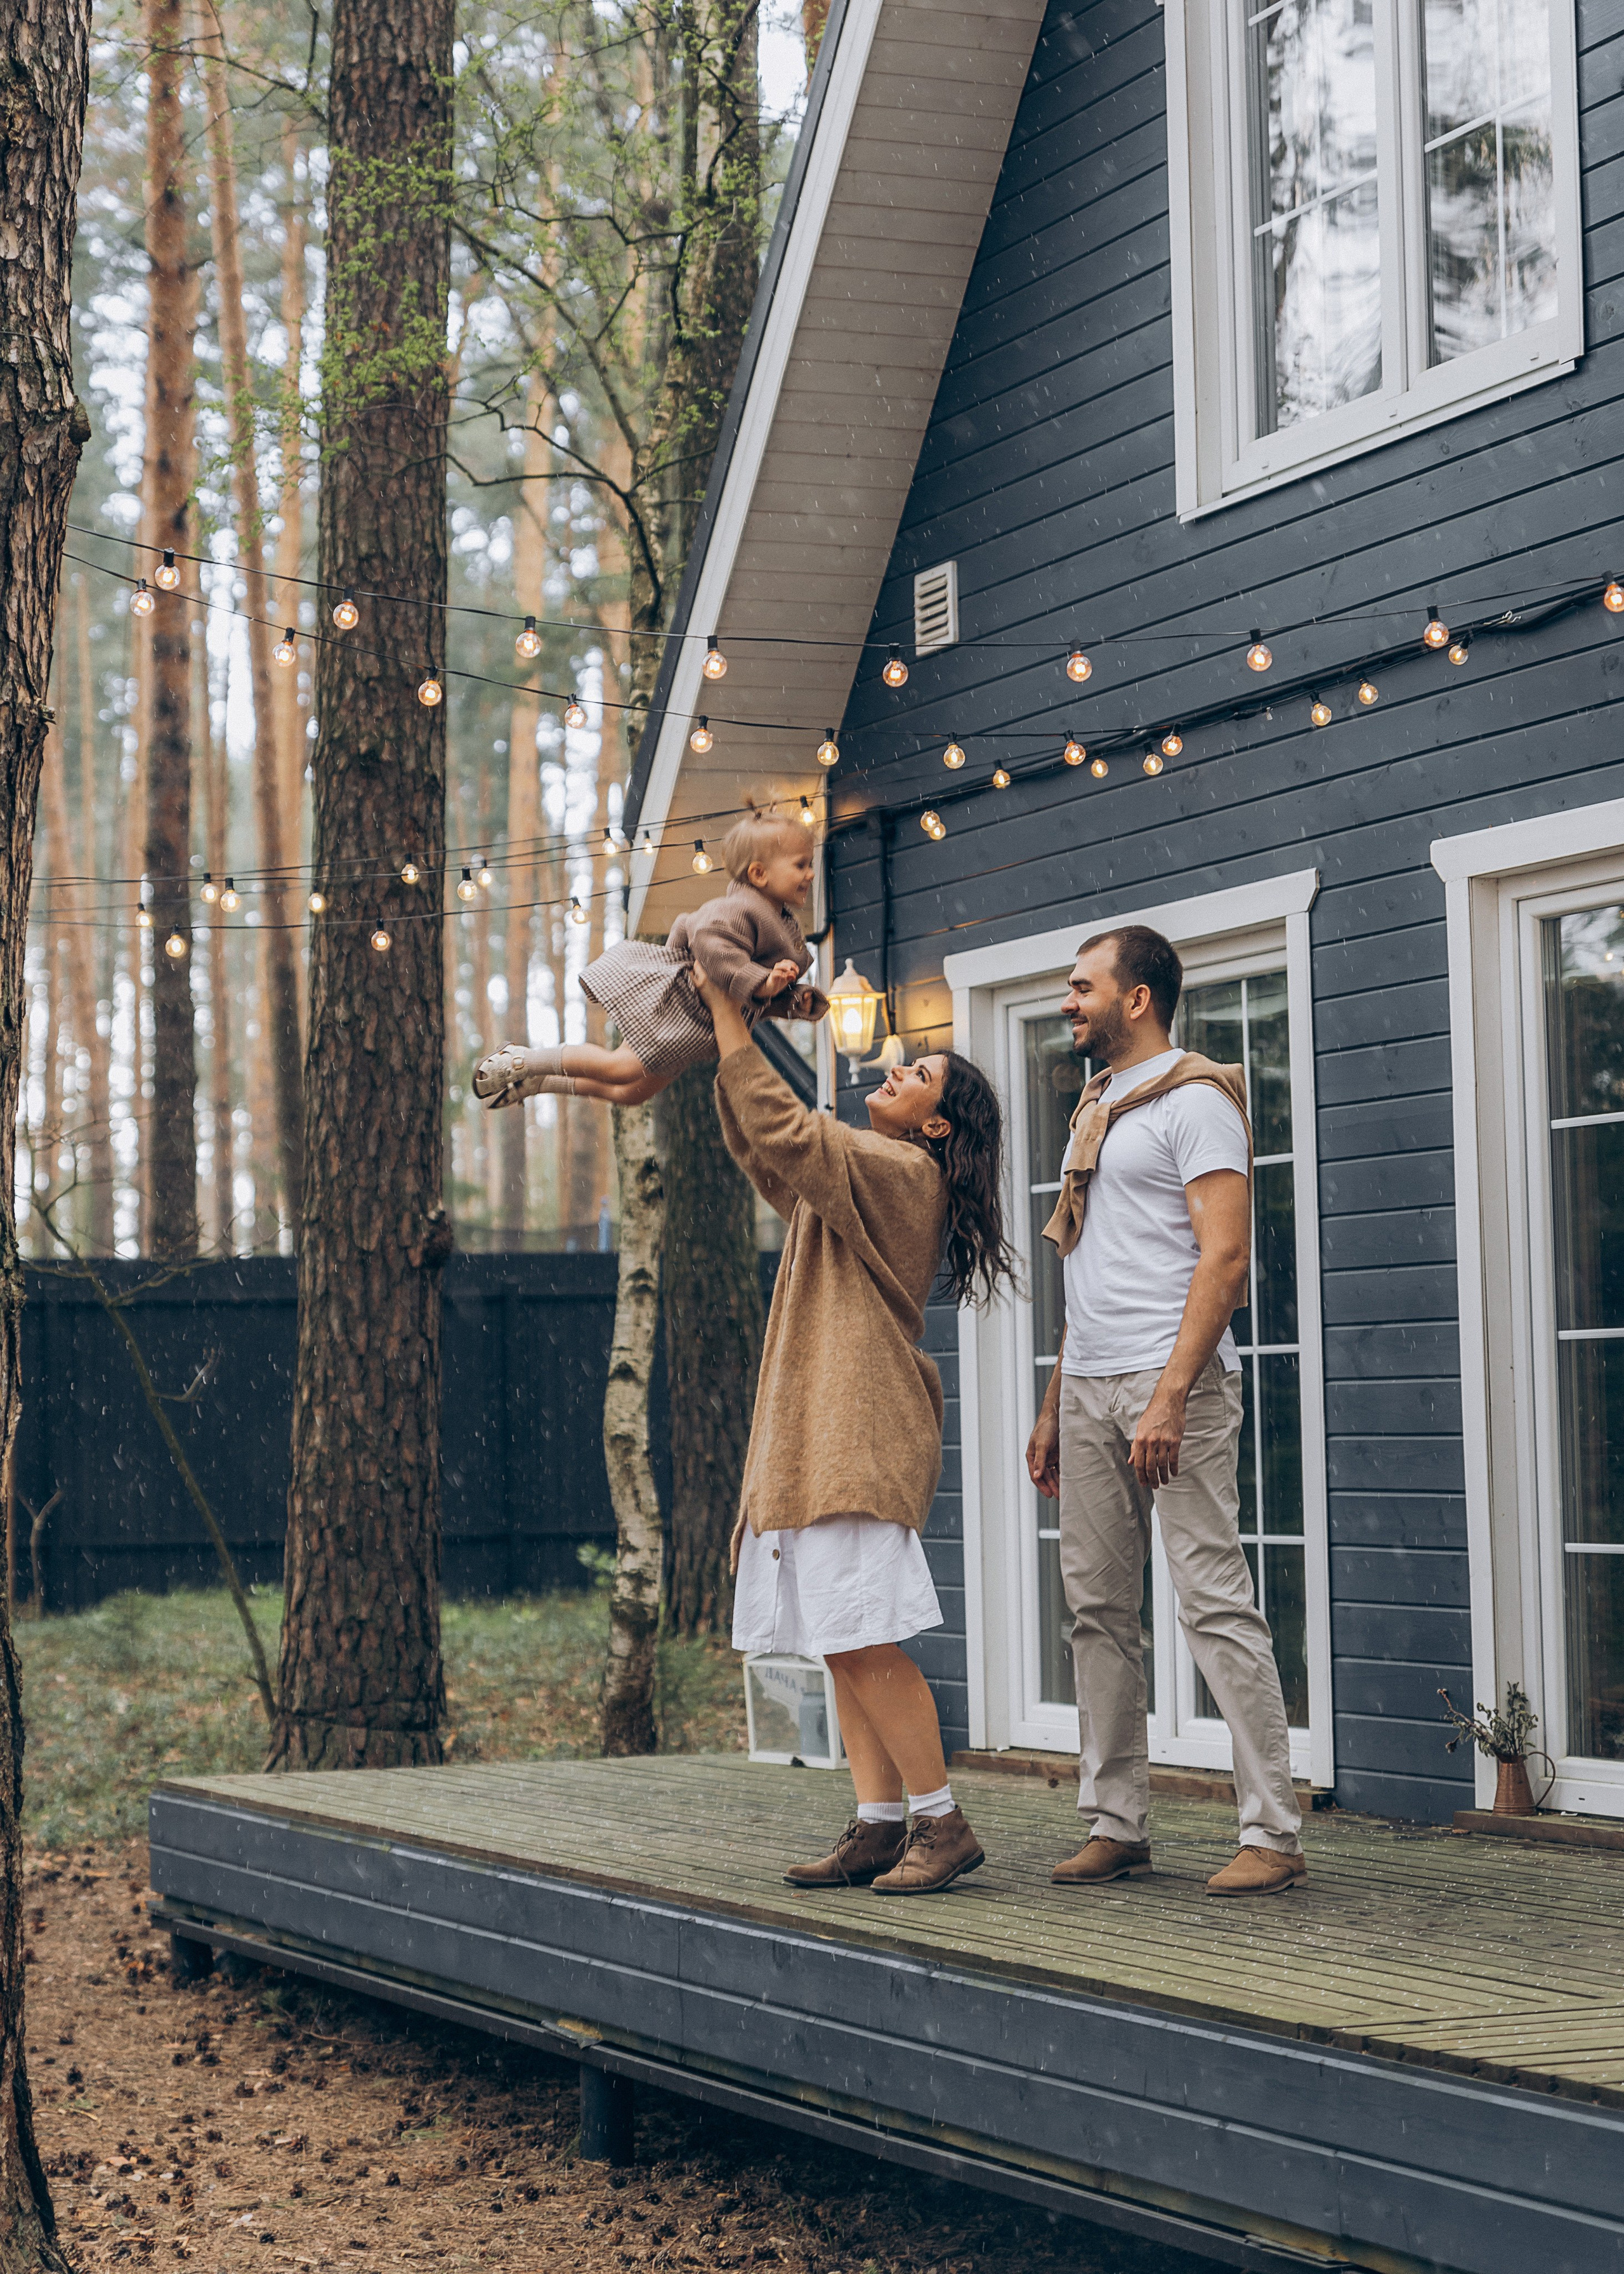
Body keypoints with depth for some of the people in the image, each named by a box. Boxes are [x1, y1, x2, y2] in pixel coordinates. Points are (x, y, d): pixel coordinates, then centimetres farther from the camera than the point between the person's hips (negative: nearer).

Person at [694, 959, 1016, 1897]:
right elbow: (759, 1140, 26)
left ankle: (943, 1822, -9)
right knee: (845, 1647, 6)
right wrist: (732, 1022, 14)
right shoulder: (852, 1174, 21)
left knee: (865, 1640, -13)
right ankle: (879, 1824, 7)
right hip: (816, 1434, 10)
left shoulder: (903, 1173, -8)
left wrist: (728, 1013, -9)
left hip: (860, 1440, -10)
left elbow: (784, 1128, -16)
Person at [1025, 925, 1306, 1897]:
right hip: (1090, 1382, 9)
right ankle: (1117, 1824, 14)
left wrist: (1171, 1393, -23)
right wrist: (1055, 1409, 20)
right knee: (1100, 1607, 8)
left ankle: (1274, 1833, -9)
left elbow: (1223, 1257, -15)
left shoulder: (1196, 1100, -6)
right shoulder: (1097, 1110, 21)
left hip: (1172, 1380, -9)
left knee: (1216, 1599, -10)